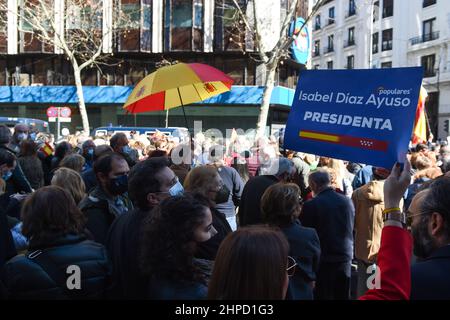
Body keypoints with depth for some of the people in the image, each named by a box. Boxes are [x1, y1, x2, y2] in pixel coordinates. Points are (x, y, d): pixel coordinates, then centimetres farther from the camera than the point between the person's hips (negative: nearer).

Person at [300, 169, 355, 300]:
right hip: (345, 259, 5)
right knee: (343, 296, 14)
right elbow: (351, 230, 11)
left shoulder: (311, 205, -15)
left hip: (323, 261, -5)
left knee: (323, 296, 4)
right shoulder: (348, 201, 1)